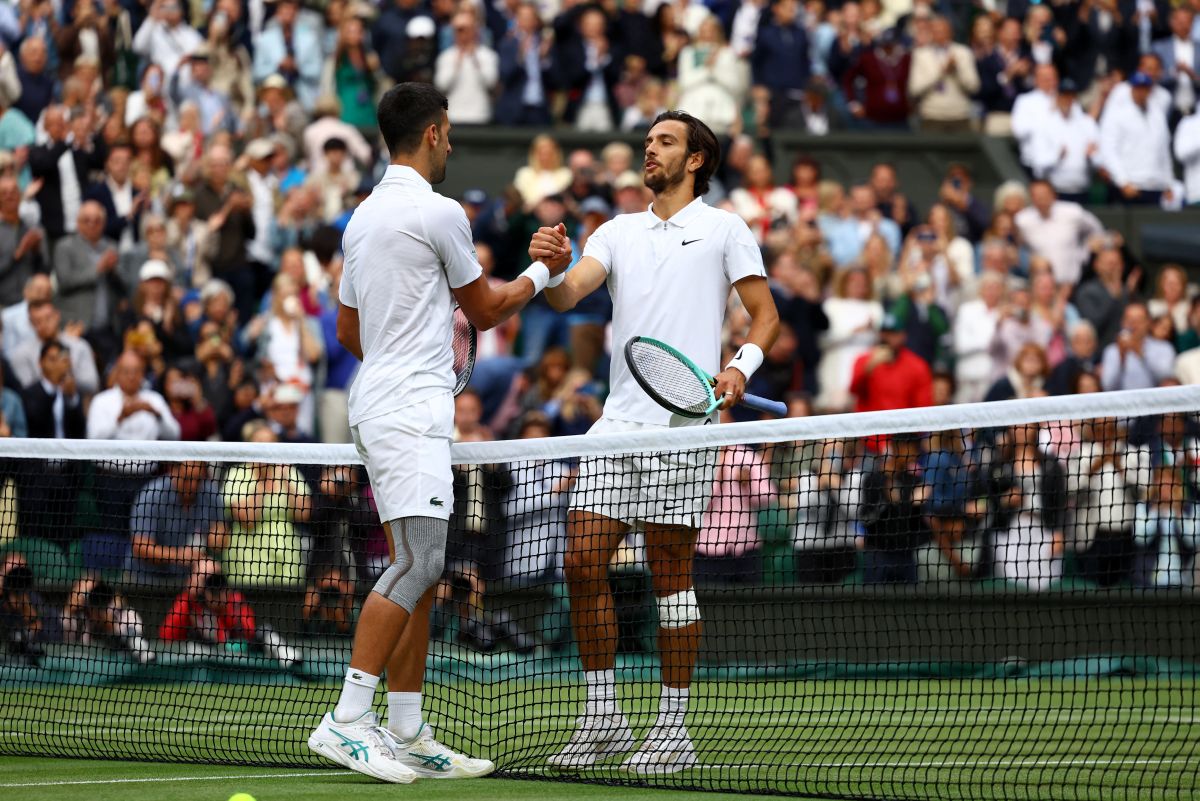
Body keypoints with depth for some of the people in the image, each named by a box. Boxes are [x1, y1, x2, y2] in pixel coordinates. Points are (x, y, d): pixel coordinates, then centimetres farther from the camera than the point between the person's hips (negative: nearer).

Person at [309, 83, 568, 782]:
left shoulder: (363, 218, 17)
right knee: (417, 564, -16)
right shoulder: (438, 212, -10)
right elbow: (486, 310, 2)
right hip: (411, 411, -10)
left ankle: (408, 734, 7)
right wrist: (543, 272, 18)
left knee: (418, 570, 9)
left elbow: (348, 330, 23)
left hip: (380, 403, 10)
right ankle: (347, 722, -22)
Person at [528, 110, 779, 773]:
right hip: (618, 420, 5)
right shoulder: (618, 232, 17)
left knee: (670, 572, -2)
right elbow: (568, 294, 3)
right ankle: (602, 718, 8)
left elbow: (766, 314, 4)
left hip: (684, 424, -5)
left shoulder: (723, 229, 5)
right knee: (582, 562, -2)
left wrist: (742, 367, -14)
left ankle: (673, 727, 4)